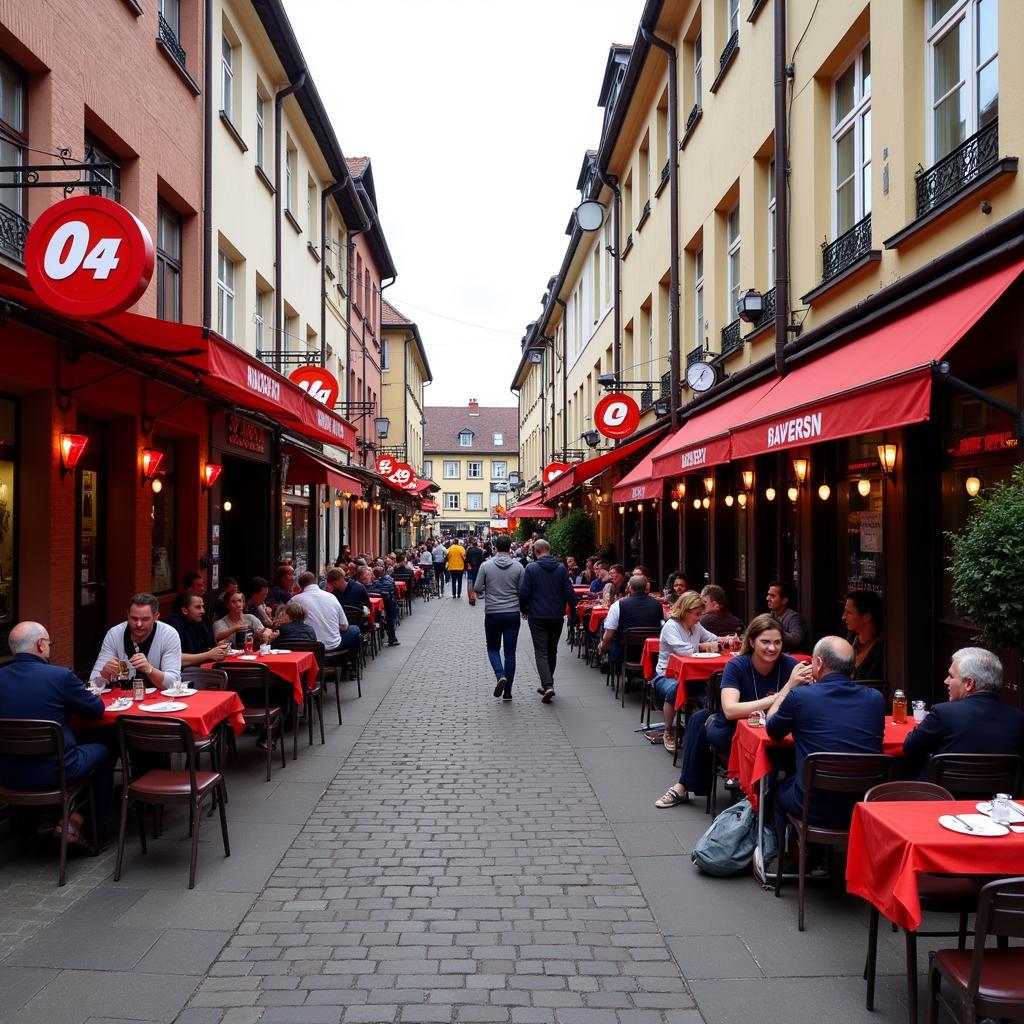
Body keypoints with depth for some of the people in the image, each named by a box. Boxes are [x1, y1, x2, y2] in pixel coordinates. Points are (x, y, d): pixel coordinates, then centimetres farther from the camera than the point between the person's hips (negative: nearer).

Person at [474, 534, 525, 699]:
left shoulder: (486, 566, -6)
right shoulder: (518, 567, -3)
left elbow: (477, 588, -4)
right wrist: (524, 608, 17)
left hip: (492, 613, -1)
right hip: (513, 613, 1)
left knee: (493, 648, 16)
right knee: (510, 652, 7)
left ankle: (500, 675, -10)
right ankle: (508, 691, 8)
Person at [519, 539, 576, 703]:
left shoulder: (531, 568, -9)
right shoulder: (561, 568, 1)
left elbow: (524, 592, -8)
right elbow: (569, 592, -1)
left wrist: (524, 609, 8)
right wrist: (573, 611, 10)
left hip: (537, 617, -3)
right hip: (557, 616, 4)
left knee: (541, 652, -2)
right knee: (552, 651, 17)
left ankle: (548, 685, -18)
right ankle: (547, 684, 26)